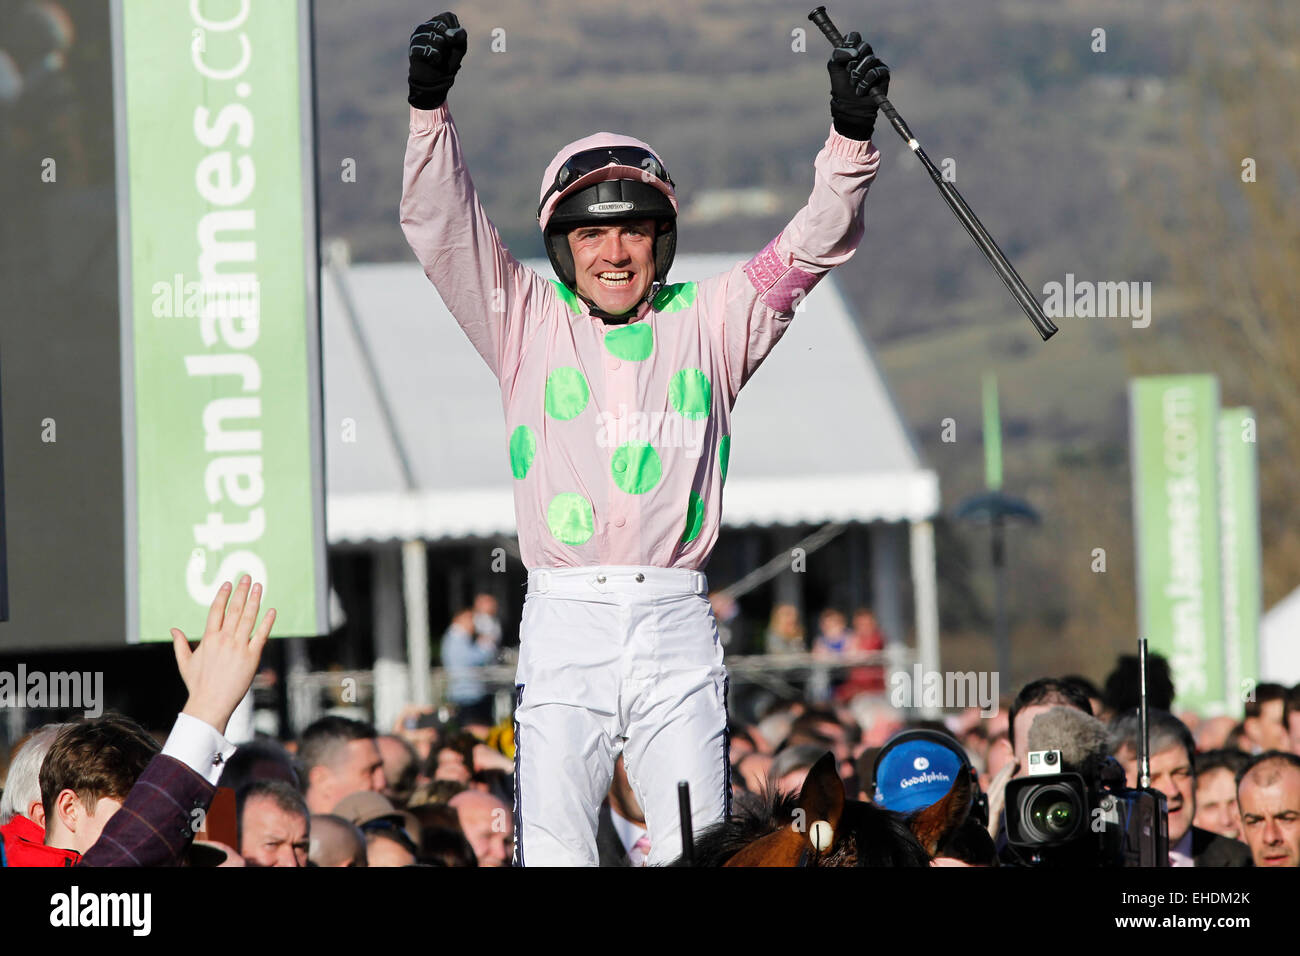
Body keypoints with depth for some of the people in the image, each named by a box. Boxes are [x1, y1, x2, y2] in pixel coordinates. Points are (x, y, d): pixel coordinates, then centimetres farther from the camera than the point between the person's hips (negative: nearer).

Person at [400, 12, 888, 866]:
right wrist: (430, 106, -12)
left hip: (678, 629, 1)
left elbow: (813, 247, 8)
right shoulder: (528, 324, 11)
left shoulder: (708, 322, 13)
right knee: (552, 853, -8)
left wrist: (851, 136, -8)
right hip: (565, 625, -1)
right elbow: (443, 230, 2)